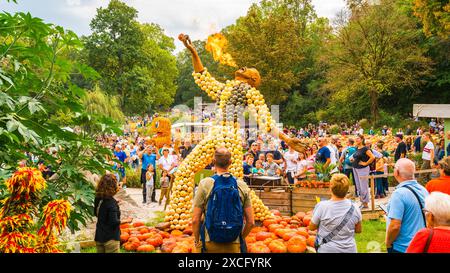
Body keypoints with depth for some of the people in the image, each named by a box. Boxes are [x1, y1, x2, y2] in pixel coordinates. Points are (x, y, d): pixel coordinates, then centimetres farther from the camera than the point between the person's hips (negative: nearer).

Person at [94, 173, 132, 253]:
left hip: (99, 236, 7)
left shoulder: (98, 199, -1)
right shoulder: (112, 202, -22)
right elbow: (114, 222, -22)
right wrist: (126, 221, -6)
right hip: (111, 238, -7)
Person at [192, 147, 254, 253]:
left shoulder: (205, 184, -7)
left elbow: (195, 220, -8)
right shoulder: (242, 186, -1)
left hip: (209, 244, -1)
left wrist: (197, 241, 7)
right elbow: (251, 222, -1)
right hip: (234, 245, 1)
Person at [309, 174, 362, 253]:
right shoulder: (354, 208, -12)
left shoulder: (321, 206, -20)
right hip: (350, 249, 2)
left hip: (327, 249, -2)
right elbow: (358, 230, 4)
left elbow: (311, 228, -5)